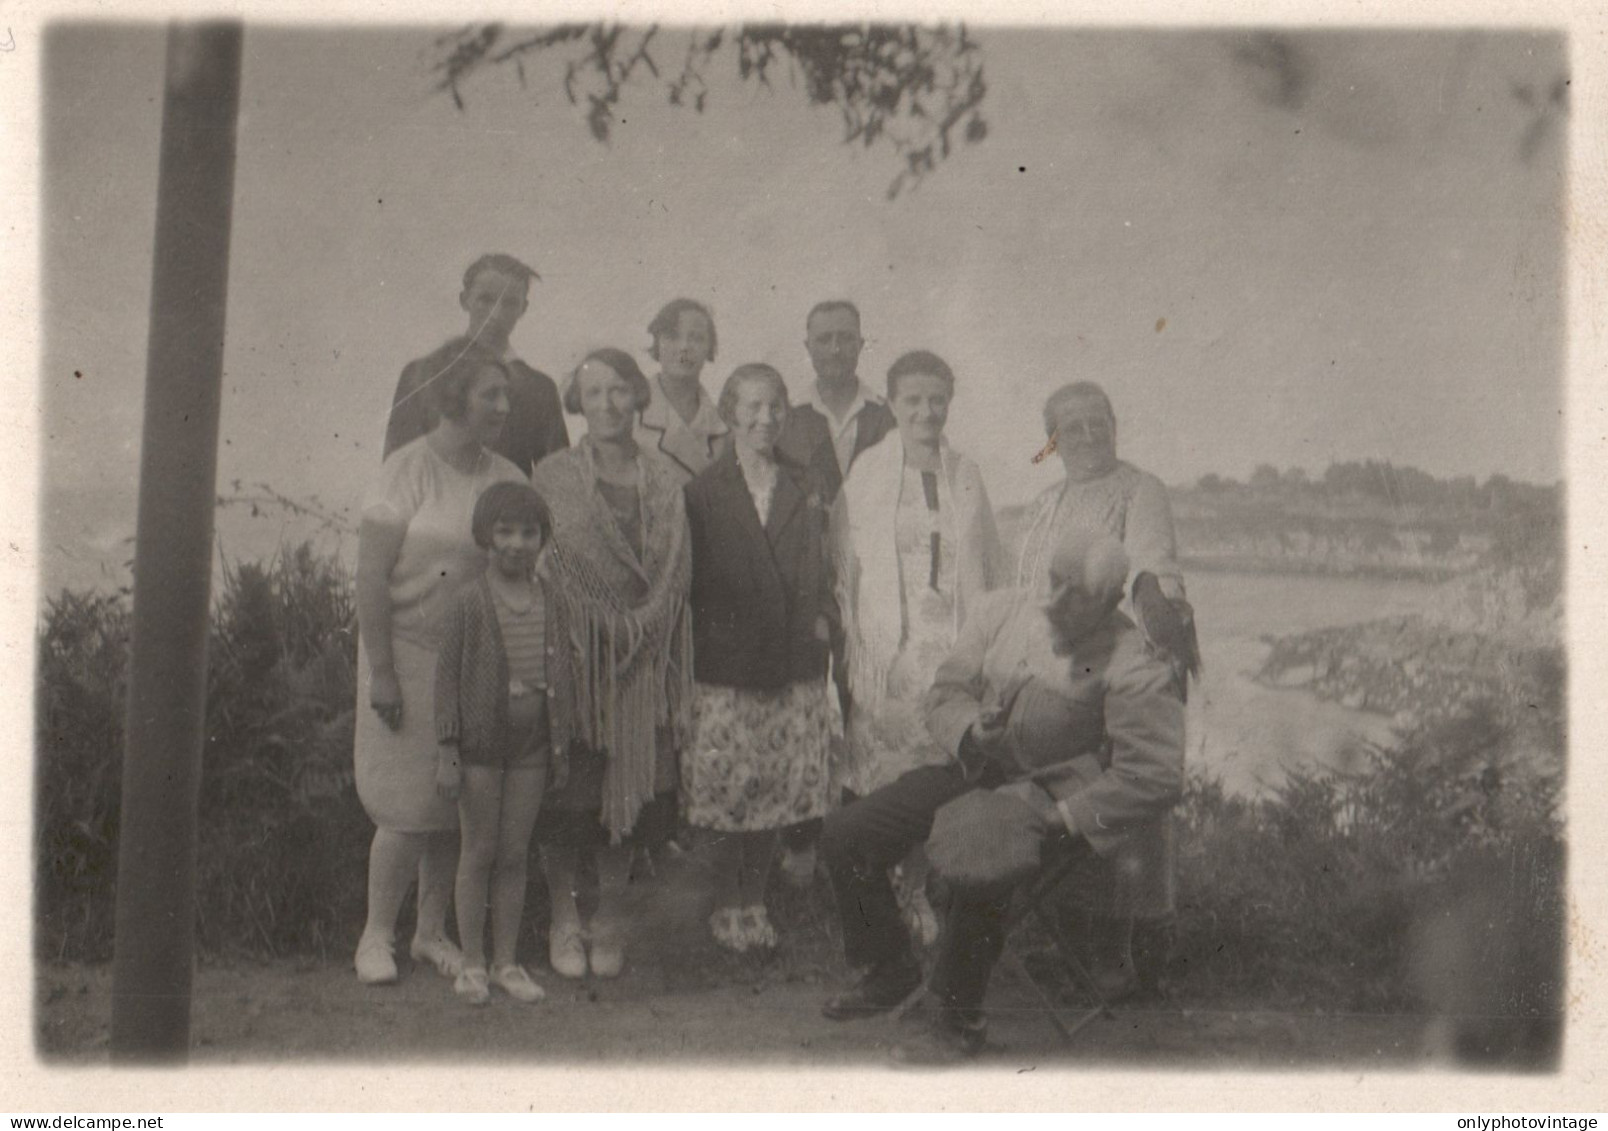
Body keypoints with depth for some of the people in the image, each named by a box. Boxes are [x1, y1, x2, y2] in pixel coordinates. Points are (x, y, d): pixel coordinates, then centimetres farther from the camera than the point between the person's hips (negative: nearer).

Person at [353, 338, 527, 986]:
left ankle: (432, 932, 23)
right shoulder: (407, 470, -9)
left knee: (456, 807, 8)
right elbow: (371, 577, -11)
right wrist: (380, 673, -14)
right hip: (409, 649, -4)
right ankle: (377, 935, 16)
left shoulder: (505, 478, 4)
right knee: (408, 808, -1)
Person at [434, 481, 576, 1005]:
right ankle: (472, 964, 15)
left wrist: (562, 745, 11)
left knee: (514, 854, 9)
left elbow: (563, 671, 10)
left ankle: (506, 962, 18)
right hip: (481, 740, -3)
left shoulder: (550, 600, 3)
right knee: (478, 852, 4)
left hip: (531, 741, 3)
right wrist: (447, 751, -9)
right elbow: (447, 675, -7)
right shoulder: (471, 602, -9)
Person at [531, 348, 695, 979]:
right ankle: (563, 920, 16)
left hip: (641, 664, 2)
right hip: (572, 654, -2)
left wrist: (678, 683, 3)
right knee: (566, 795, 1)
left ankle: (610, 920, 20)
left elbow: (676, 583, 7)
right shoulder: (552, 477, 0)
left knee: (630, 793, 5)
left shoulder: (664, 482, 7)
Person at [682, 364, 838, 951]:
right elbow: (690, 579, -1)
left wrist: (823, 615, 4)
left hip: (794, 667, 3)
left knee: (775, 790, 6)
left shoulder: (805, 487, 12)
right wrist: (710, 635, -7)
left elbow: (821, 571, 16)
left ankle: (754, 904, 18)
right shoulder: (702, 491, 0)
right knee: (727, 791, -1)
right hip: (725, 670, -3)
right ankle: (728, 907, 13)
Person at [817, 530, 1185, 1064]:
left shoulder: (1131, 668, -16)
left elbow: (1157, 778, -18)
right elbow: (946, 691, 6)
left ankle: (957, 1019, -11)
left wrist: (1064, 817, -19)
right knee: (844, 835, -5)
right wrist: (972, 731, -17)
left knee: (976, 871, -36)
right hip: (978, 770, 6)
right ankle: (890, 970, 17)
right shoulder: (1003, 609, 0)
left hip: (1053, 793, -6)